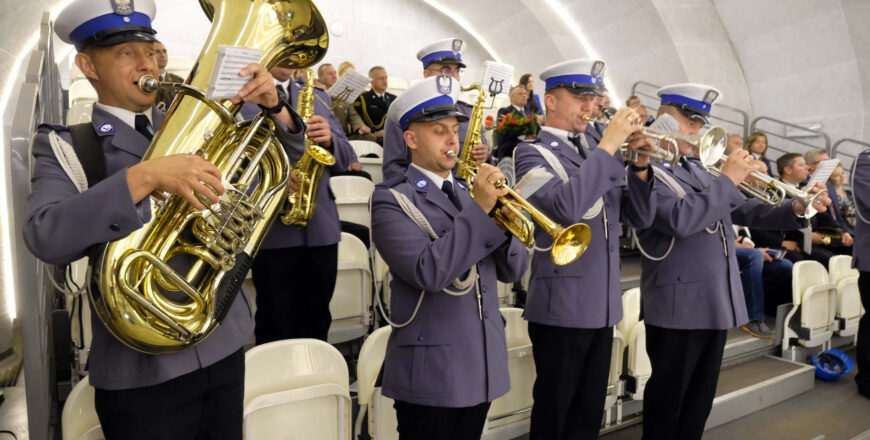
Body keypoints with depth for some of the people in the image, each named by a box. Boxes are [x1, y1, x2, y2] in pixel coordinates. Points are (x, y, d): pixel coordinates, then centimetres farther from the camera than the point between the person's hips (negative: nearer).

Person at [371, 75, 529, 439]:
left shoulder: (468, 193, 9)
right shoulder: (391, 200, -10)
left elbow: (512, 270, 5)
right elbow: (429, 272, -25)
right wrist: (478, 210, -23)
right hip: (431, 371, -6)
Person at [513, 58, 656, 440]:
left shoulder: (602, 153, 12)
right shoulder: (532, 152, -7)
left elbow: (640, 218, 8)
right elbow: (567, 206, -26)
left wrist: (640, 166, -7)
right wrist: (608, 145, -20)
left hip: (603, 306, 6)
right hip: (561, 306, -6)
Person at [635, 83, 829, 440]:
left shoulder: (699, 168, 15)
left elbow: (742, 210, 20)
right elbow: (680, 219, -28)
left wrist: (793, 211, 6)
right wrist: (727, 179, -18)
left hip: (717, 299, 9)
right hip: (680, 303, -8)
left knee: (701, 396, 19)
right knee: (668, 396, 5)